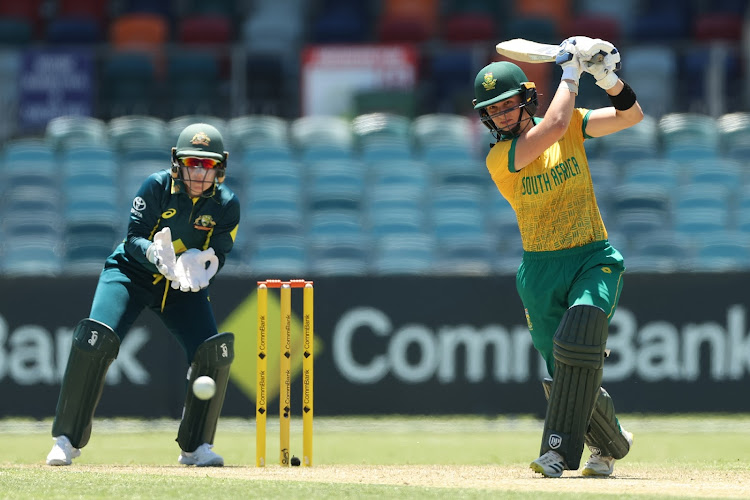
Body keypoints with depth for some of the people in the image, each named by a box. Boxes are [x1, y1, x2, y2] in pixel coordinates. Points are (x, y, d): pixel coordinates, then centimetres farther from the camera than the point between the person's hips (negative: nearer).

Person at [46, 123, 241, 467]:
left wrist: (198, 262, -33)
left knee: (215, 354, -16)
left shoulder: (226, 205, -11)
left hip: (184, 286, 3)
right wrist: (156, 253, -40)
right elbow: (134, 238, -18)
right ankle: (67, 439, -12)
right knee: (94, 340, -24)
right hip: (132, 272, -2)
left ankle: (196, 446, 4)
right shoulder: (157, 187, -17)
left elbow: (216, 257, -10)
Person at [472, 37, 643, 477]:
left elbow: (631, 115, 0)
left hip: (594, 259, 0)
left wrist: (608, 78, -18)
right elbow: (553, 127, -25)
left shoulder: (572, 126, 1)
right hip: (541, 271, 0)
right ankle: (612, 444, 27)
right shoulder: (500, 158, -11)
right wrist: (571, 71, -16)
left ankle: (560, 449, -25)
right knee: (564, 376, 1)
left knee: (577, 343, -26)